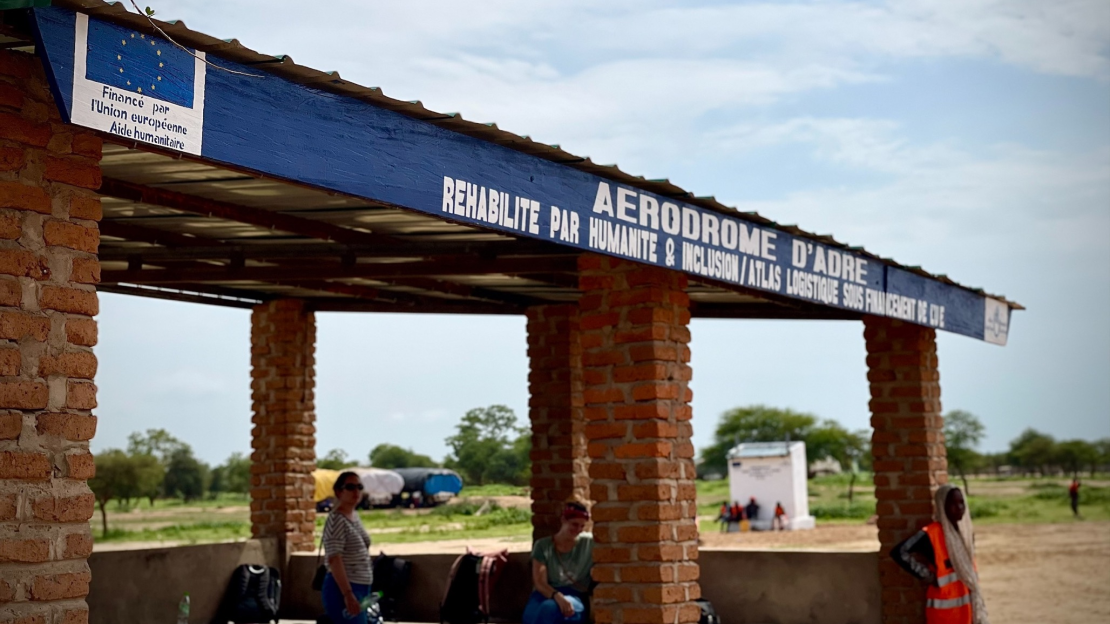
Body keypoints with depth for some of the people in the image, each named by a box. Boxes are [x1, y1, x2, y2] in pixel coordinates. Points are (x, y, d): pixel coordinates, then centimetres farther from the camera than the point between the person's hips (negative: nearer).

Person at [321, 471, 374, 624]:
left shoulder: (355, 516, 13)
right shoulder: (337, 520, -16)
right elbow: (334, 559, -23)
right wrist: (347, 594, -29)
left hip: (360, 588, 9)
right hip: (343, 589, -9)